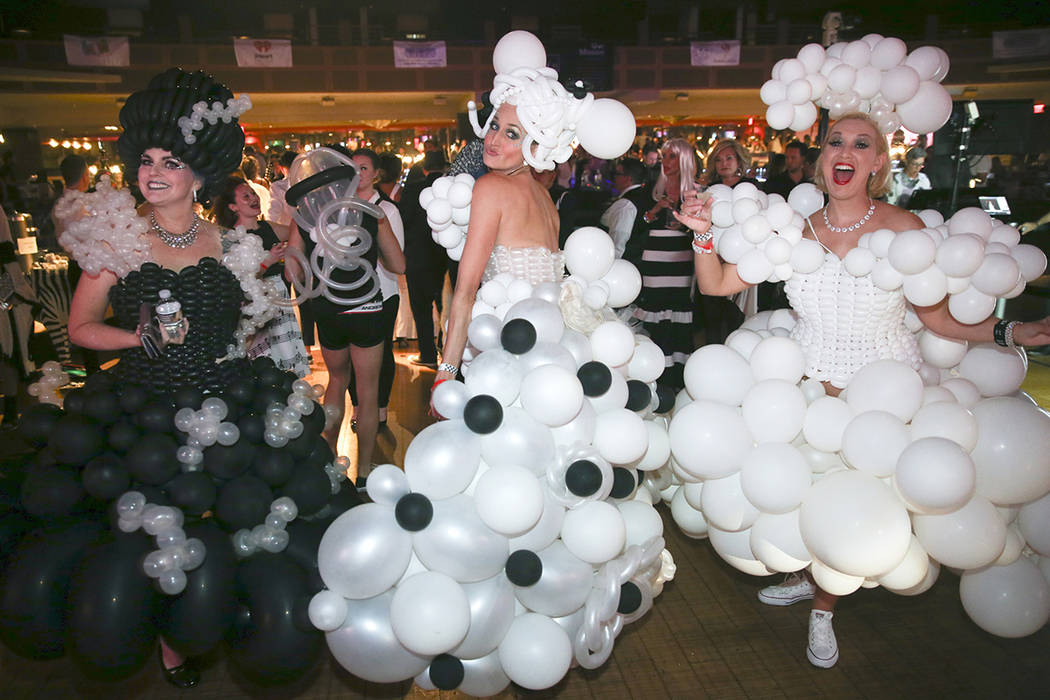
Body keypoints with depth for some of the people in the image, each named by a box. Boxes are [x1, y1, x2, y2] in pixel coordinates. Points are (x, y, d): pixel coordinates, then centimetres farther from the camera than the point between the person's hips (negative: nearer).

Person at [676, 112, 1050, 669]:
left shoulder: (905, 229, -8)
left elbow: (938, 317, -4)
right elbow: (716, 283, -4)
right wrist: (704, 234, -19)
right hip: (807, 387, 2)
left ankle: (822, 608, 33)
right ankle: (806, 577, 44)